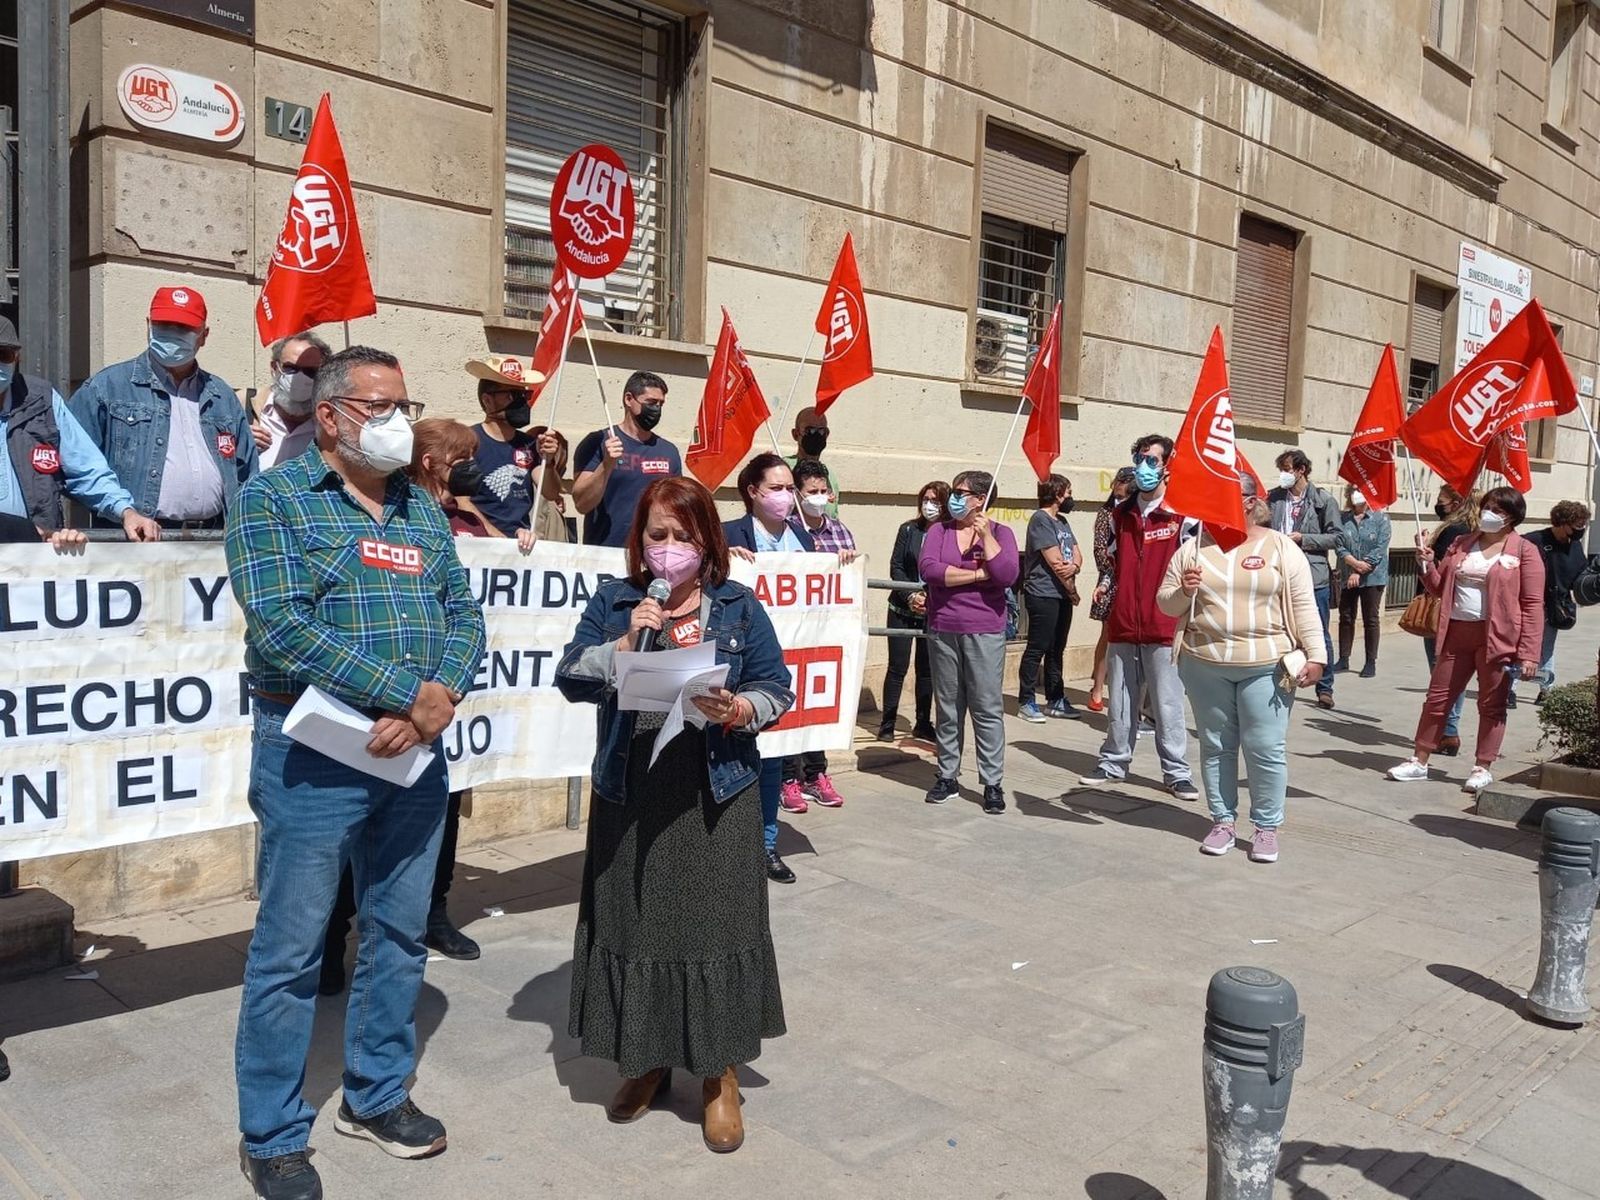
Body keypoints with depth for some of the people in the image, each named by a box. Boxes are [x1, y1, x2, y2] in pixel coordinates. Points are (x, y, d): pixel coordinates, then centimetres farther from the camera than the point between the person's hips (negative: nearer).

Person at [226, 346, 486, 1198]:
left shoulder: (422, 510, 13)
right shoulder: (274, 500, -6)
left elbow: (464, 615, 8)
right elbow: (280, 627, -18)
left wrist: (444, 697, -13)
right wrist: (410, 695, -19)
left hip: (415, 752, 6)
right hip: (312, 755, -6)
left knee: (399, 935, 15)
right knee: (291, 950, 4)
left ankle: (376, 1096, 34)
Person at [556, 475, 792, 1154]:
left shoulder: (739, 607, 4)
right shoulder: (612, 602, 7)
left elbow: (777, 687, 2)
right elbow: (570, 678, -2)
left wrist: (742, 710, -18)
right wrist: (626, 642, -16)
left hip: (715, 793, -1)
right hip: (629, 792, 2)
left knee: (715, 922, 1)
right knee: (634, 923, 8)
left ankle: (720, 1075, 16)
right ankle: (646, 1060, 27)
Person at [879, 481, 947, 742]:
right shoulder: (909, 530, -1)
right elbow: (896, 566, -2)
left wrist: (929, 598, -15)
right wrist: (911, 596, -12)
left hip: (933, 611, 0)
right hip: (902, 608, 0)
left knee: (927, 668, 10)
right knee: (898, 667, 1)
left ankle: (923, 724, 21)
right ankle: (887, 724, 8)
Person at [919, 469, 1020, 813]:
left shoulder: (1000, 533, 2)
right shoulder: (939, 530, 6)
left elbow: (1007, 575, -13)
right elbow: (927, 568, -11)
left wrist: (986, 536, -15)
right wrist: (978, 575, -10)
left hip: (985, 633, -2)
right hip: (943, 631, 2)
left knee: (988, 709, -1)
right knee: (948, 708, 10)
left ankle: (993, 783, 5)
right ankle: (947, 776, 20)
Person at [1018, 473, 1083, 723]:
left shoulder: (1062, 521, 18)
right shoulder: (1040, 519, -11)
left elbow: (1077, 554, 12)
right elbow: (1055, 561, -15)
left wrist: (1074, 567, -13)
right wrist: (1072, 590, -5)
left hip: (1062, 595, 9)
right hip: (1043, 595, -9)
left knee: (1056, 650, 13)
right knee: (1037, 648, -5)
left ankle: (1055, 700, 19)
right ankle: (1026, 702, 1)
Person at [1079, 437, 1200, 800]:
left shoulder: (1182, 515, -4)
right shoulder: (1120, 514, 12)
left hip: (1163, 625, -5)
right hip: (1122, 624, 5)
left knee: (1168, 703, 1)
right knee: (1120, 700, 12)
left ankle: (1177, 773, 11)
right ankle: (1114, 763, 23)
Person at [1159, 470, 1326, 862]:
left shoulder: (1281, 547, 1)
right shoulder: (1194, 547, 7)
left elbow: (1304, 606, -1)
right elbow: (1165, 603, 10)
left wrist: (1316, 655, -8)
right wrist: (1183, 592, -11)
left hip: (1265, 666, -2)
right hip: (1205, 665, 3)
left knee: (1266, 749, 1)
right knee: (1215, 746, 11)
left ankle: (1266, 826, 15)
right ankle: (1223, 820, 23)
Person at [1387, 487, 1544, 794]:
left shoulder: (1524, 551, -3)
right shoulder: (1461, 544, 12)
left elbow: (1533, 605, -7)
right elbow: (1439, 588, 15)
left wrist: (1528, 653, -14)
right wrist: (1427, 564, -5)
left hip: (1497, 637, -5)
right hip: (1457, 632, 5)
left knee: (1491, 704, 6)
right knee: (1437, 698, 8)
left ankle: (1483, 768, 18)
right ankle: (1419, 761, 18)